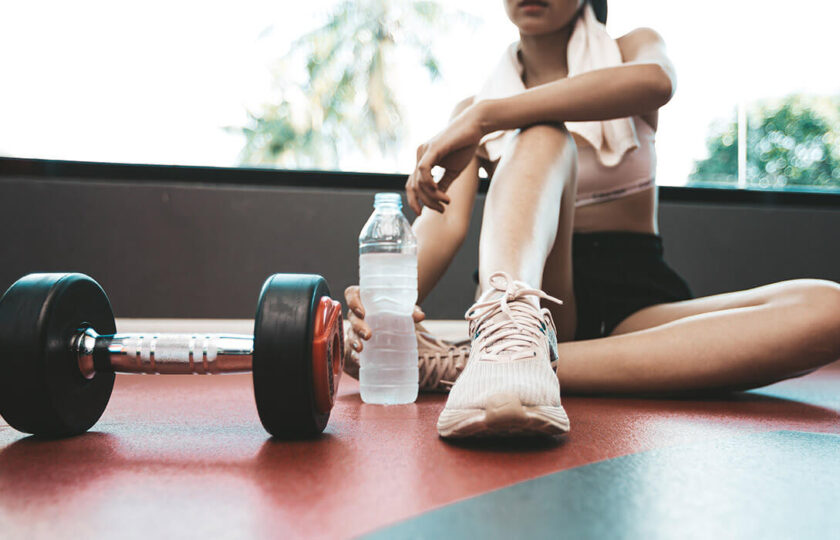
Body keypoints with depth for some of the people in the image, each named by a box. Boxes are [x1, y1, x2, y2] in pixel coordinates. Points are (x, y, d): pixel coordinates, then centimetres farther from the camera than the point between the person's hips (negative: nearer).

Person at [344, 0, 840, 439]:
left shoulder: (634, 49, 12)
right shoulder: (474, 109, 13)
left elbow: (655, 82, -15)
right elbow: (445, 219, -3)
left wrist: (486, 116, -25)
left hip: (638, 302, 1)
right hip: (529, 291, -1)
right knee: (542, 135, -22)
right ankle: (509, 333, -52)